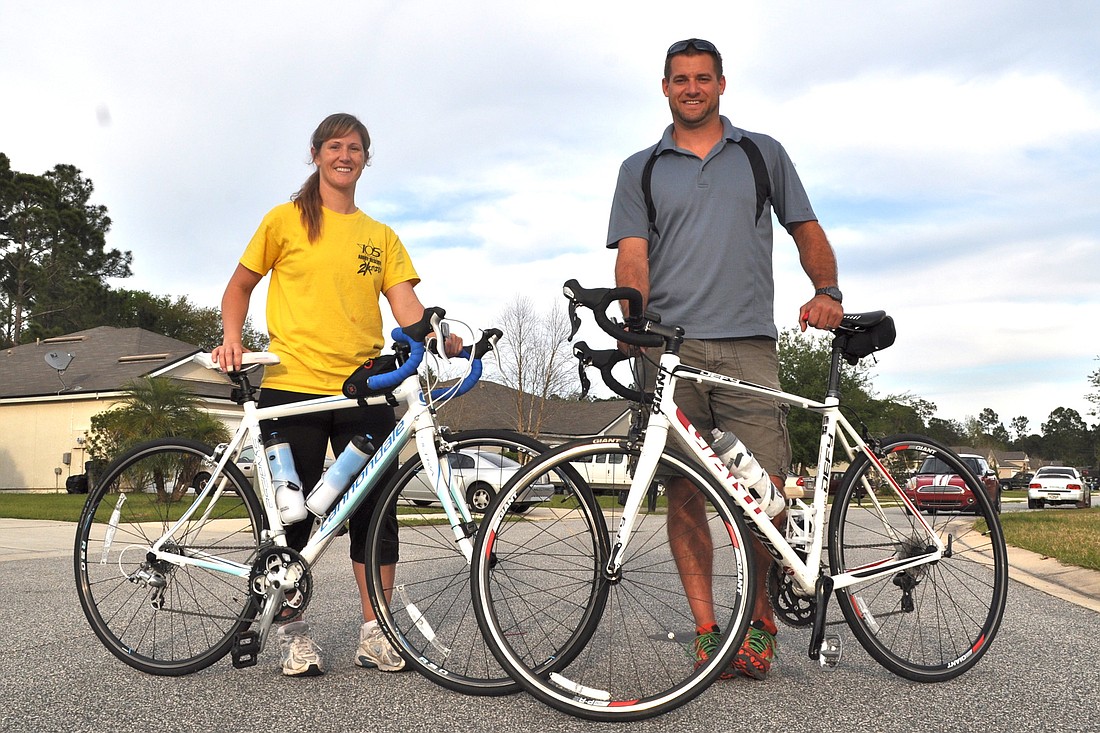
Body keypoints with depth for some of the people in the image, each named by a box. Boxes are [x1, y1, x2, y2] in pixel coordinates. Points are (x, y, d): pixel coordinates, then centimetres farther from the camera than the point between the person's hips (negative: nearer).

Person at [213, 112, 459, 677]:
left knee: (374, 509, 2)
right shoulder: (287, 220, 7)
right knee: (294, 511, 3)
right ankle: (292, 633, 18)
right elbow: (239, 287, 12)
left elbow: (408, 308, 4)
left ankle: (375, 632, 13)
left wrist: (449, 343, -14)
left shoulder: (381, 236, 13)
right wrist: (232, 337, -5)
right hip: (292, 387, -2)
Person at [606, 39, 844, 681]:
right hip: (670, 347, 1)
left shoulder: (764, 154, 18)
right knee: (685, 496, 0)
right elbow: (632, 254, 4)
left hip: (748, 345, 0)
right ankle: (708, 631, 10)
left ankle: (759, 614, 15)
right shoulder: (640, 170, 16)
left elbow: (808, 230, 18)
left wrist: (828, 292, -2)